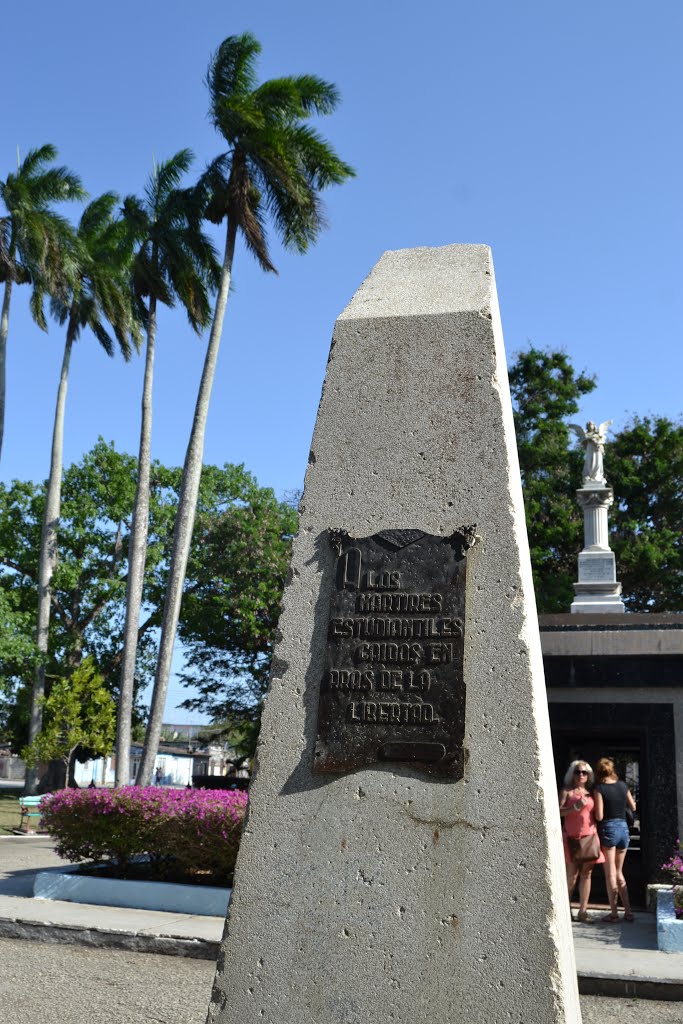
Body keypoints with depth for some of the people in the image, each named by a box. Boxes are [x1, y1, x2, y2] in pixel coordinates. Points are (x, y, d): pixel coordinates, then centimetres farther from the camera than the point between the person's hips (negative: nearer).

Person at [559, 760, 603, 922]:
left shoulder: (591, 793, 15)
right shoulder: (566, 791, 4)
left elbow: (597, 814, 20)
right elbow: (558, 812, -6)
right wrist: (575, 806, -17)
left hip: (590, 837, 4)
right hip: (572, 837, -4)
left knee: (586, 874, 2)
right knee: (572, 875, -5)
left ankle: (583, 911, 7)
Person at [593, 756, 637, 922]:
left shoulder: (600, 789, -12)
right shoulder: (623, 785, 3)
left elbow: (599, 816, -16)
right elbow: (633, 807, 16)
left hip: (608, 829, -5)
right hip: (623, 828, 5)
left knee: (610, 874, 3)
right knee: (619, 872, 16)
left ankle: (614, 913, 7)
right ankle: (628, 911, 14)